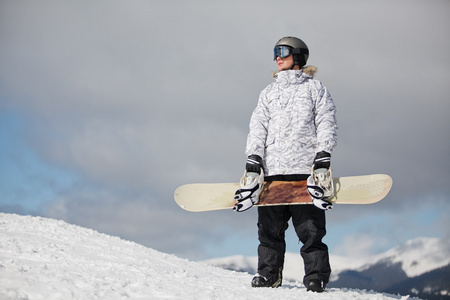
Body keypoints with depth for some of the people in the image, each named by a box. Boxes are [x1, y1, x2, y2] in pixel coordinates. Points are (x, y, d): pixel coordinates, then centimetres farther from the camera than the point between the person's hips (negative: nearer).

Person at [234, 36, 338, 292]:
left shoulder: (315, 88, 13)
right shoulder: (269, 92, 24)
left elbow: (327, 125, 4)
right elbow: (258, 128, 15)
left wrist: (323, 159, -11)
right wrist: (252, 163, 0)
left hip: (305, 168, -3)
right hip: (273, 168, 4)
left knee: (310, 228, -7)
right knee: (270, 227, 0)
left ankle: (316, 276, -2)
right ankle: (269, 273, 8)